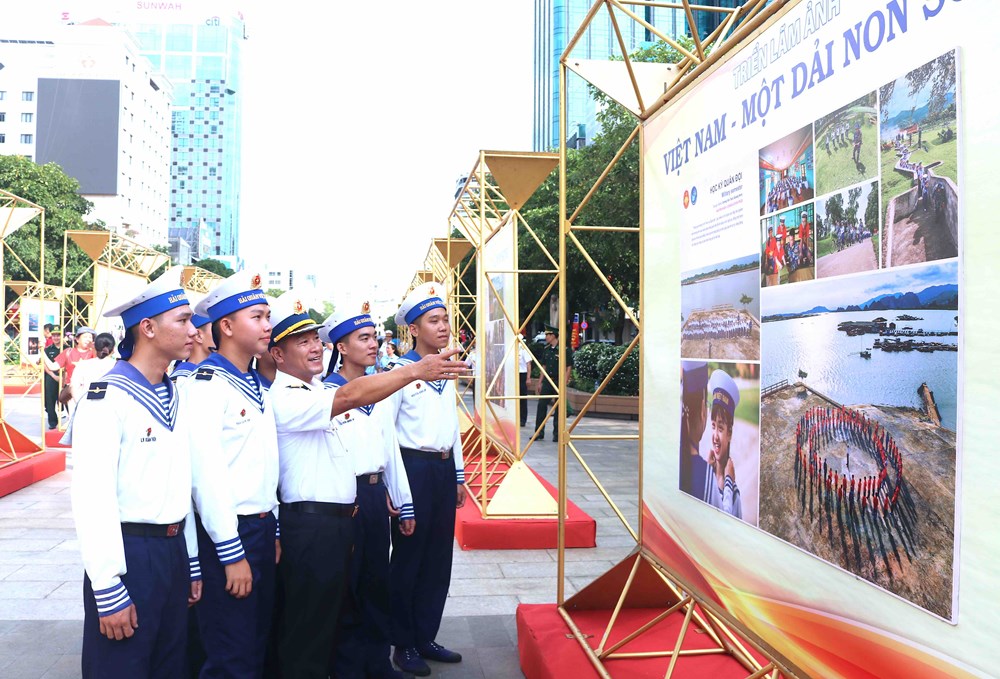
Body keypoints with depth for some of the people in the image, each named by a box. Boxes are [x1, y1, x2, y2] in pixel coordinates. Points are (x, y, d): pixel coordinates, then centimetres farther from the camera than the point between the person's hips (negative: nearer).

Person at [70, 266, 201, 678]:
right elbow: (92, 497, -18)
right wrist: (108, 592, -18)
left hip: (174, 549, 7)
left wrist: (192, 563, 14)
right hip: (129, 552, -7)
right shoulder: (107, 397, -14)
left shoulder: (177, 398, 9)